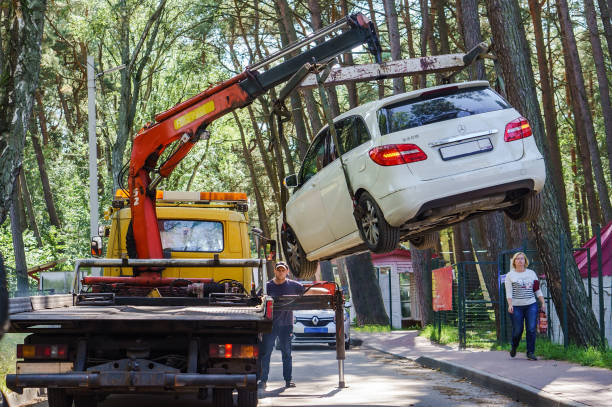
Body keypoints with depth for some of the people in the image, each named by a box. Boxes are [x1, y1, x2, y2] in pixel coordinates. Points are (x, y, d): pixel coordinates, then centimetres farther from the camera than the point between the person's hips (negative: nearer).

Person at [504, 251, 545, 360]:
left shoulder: (531, 273, 12)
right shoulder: (510, 275, 4)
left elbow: (538, 290, 14)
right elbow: (509, 292, -4)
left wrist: (542, 303, 5)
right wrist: (510, 305, -17)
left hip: (531, 305, 2)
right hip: (516, 307, -2)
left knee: (531, 329, -8)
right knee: (517, 330, 1)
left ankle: (531, 352, -2)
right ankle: (514, 347, 29)